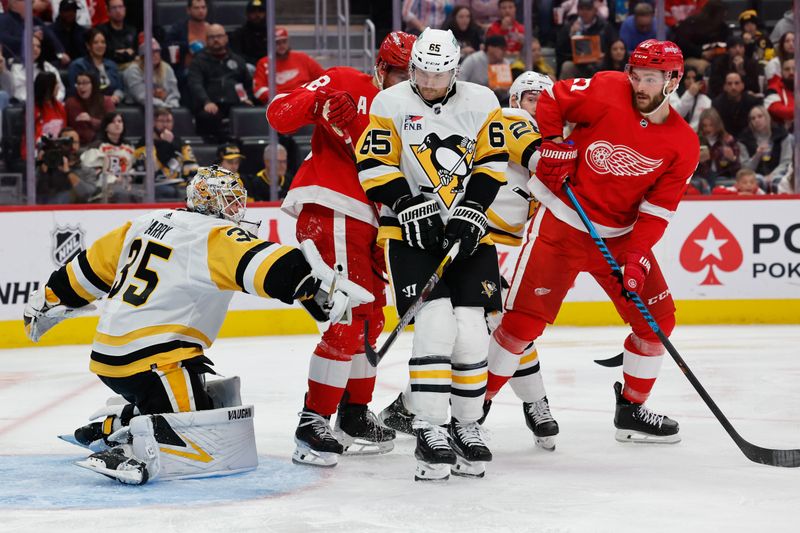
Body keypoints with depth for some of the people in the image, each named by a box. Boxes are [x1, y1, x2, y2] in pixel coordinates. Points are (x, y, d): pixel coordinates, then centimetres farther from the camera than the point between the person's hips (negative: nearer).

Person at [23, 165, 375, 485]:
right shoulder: (216, 236, -7)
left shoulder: (150, 223, 15)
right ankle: (129, 455, -26)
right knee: (219, 448, -15)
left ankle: (108, 431, 25)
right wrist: (322, 286, -33)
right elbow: (263, 263, -24)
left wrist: (48, 301, 35)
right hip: (155, 363, -9)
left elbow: (92, 267, 23)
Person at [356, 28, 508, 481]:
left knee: (471, 329, -4)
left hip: (469, 231, 3)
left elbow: (493, 163, 2)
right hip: (411, 231, -2)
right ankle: (430, 432, -11)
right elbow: (375, 167, -5)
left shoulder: (481, 103, 2)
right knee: (435, 326, -17)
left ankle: (466, 426, 11)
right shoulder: (391, 104, -4)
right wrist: (410, 206, -16)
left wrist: (470, 211, -10)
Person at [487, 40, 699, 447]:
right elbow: (550, 100, -1)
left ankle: (631, 409, 22)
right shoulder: (607, 91, -13)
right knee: (525, 317, -10)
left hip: (621, 233, 4)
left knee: (656, 318, 4)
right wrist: (552, 147, -12)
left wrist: (637, 256, -18)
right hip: (563, 219, -4)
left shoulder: (683, 145, -5)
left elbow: (656, 210, -7)